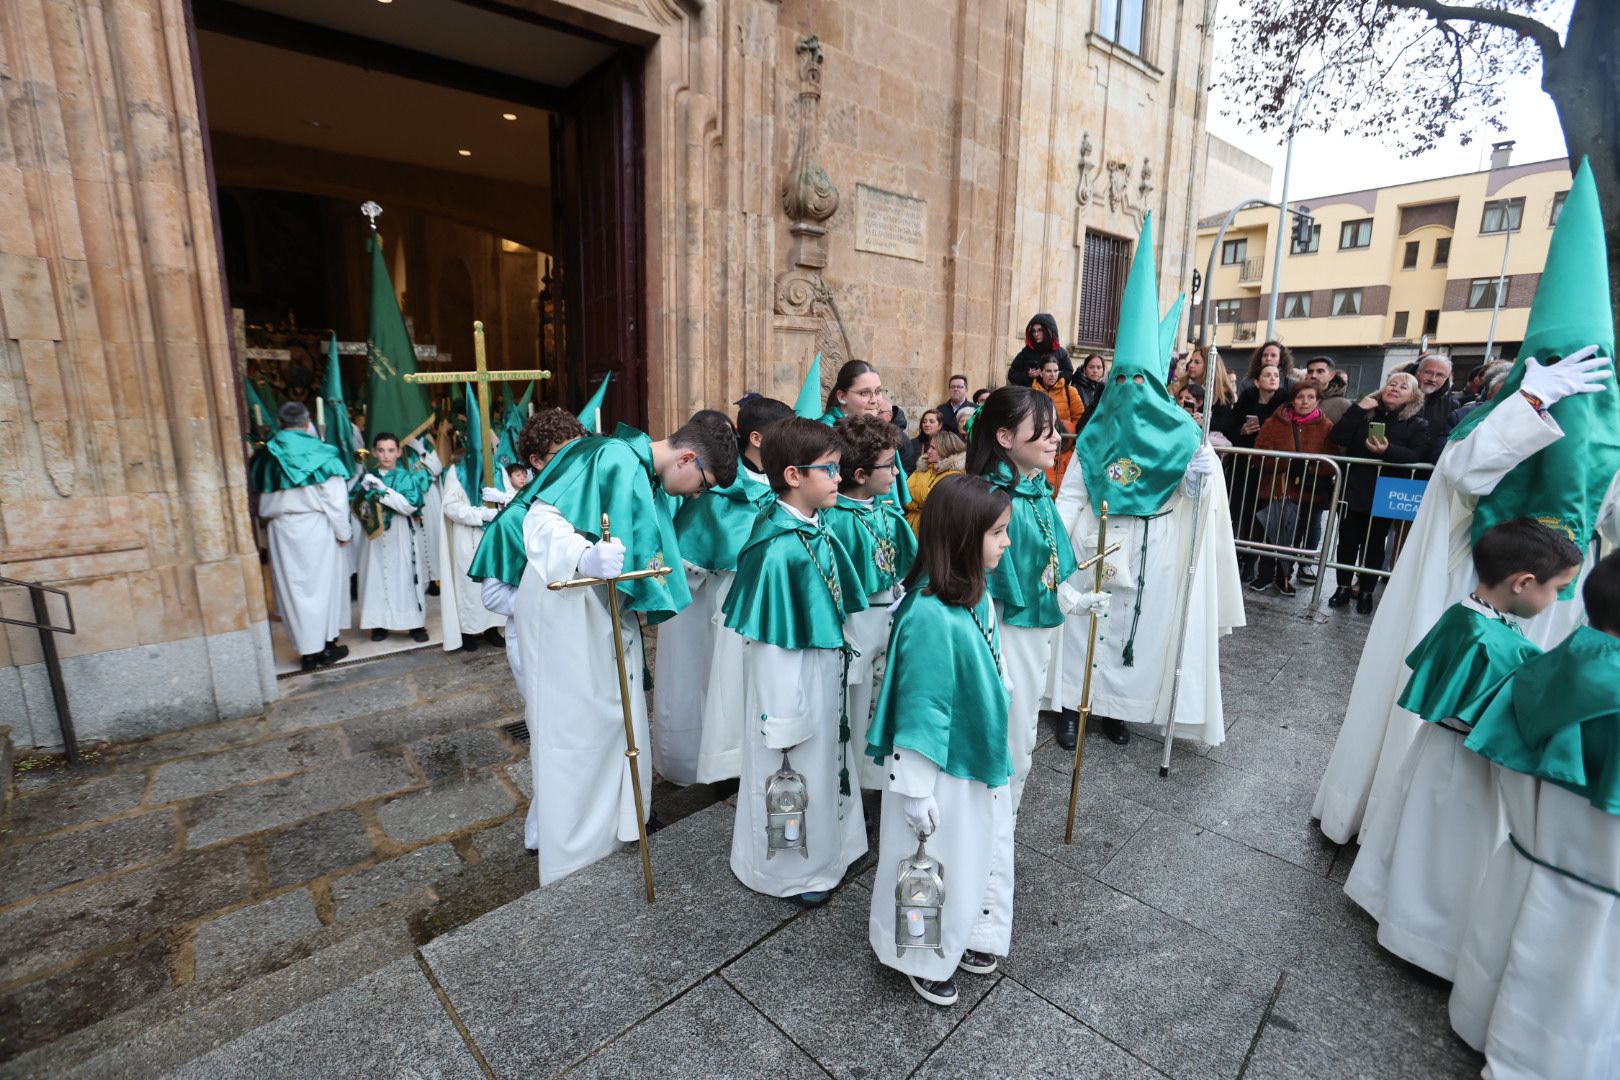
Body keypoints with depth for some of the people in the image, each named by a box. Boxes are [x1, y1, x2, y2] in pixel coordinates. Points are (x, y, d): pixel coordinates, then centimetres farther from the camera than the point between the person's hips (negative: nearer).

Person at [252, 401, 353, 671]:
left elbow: (263, 501, 3)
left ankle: (308, 651, 14)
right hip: (316, 527, -3)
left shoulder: (265, 457, 1)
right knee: (323, 583, 10)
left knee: (293, 588, 9)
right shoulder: (320, 454, -10)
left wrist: (269, 521, 14)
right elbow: (336, 499, -12)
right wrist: (344, 532, -4)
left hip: (281, 530, 3)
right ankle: (327, 646, 15)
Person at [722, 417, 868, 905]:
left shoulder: (819, 531, -3)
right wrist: (782, 717, -17)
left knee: (828, 756, 24)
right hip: (791, 678, -8)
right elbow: (773, 642, -23)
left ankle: (825, 846, 49)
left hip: (827, 671, 8)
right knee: (792, 767, 12)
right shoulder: (779, 550, -27)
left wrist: (845, 668, 14)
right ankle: (792, 872, 38)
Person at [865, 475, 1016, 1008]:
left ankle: (967, 936, 53)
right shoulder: (930, 617, -32)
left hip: (981, 758, 8)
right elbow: (920, 711, -26)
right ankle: (923, 958, 43)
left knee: (982, 851, 26)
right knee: (936, 865, 15)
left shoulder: (978, 595, -5)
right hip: (942, 769, -8)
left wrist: (995, 750, 19)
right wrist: (916, 791, -17)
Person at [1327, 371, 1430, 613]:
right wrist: (1358, 409, -13)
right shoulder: (1365, 414, 7)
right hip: (1353, 490, 1)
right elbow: (1337, 438, -9)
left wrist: (1388, 451, -30)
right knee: (1347, 540, 7)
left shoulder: (1418, 424, 2)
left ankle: (1366, 591, 18)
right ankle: (1344, 586, 19)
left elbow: (1416, 456, -13)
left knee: (1374, 544, 7)